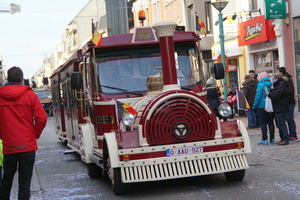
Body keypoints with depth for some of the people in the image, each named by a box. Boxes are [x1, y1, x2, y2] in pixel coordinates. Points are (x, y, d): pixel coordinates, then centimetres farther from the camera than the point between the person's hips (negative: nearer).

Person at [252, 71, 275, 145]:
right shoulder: (271, 84, 6)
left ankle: (264, 139, -5)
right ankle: (272, 139, 12)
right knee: (271, 122, 10)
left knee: (263, 123, -2)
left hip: (262, 106, -6)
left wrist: (254, 106, -4)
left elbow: (258, 96, -12)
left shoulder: (261, 85, -10)